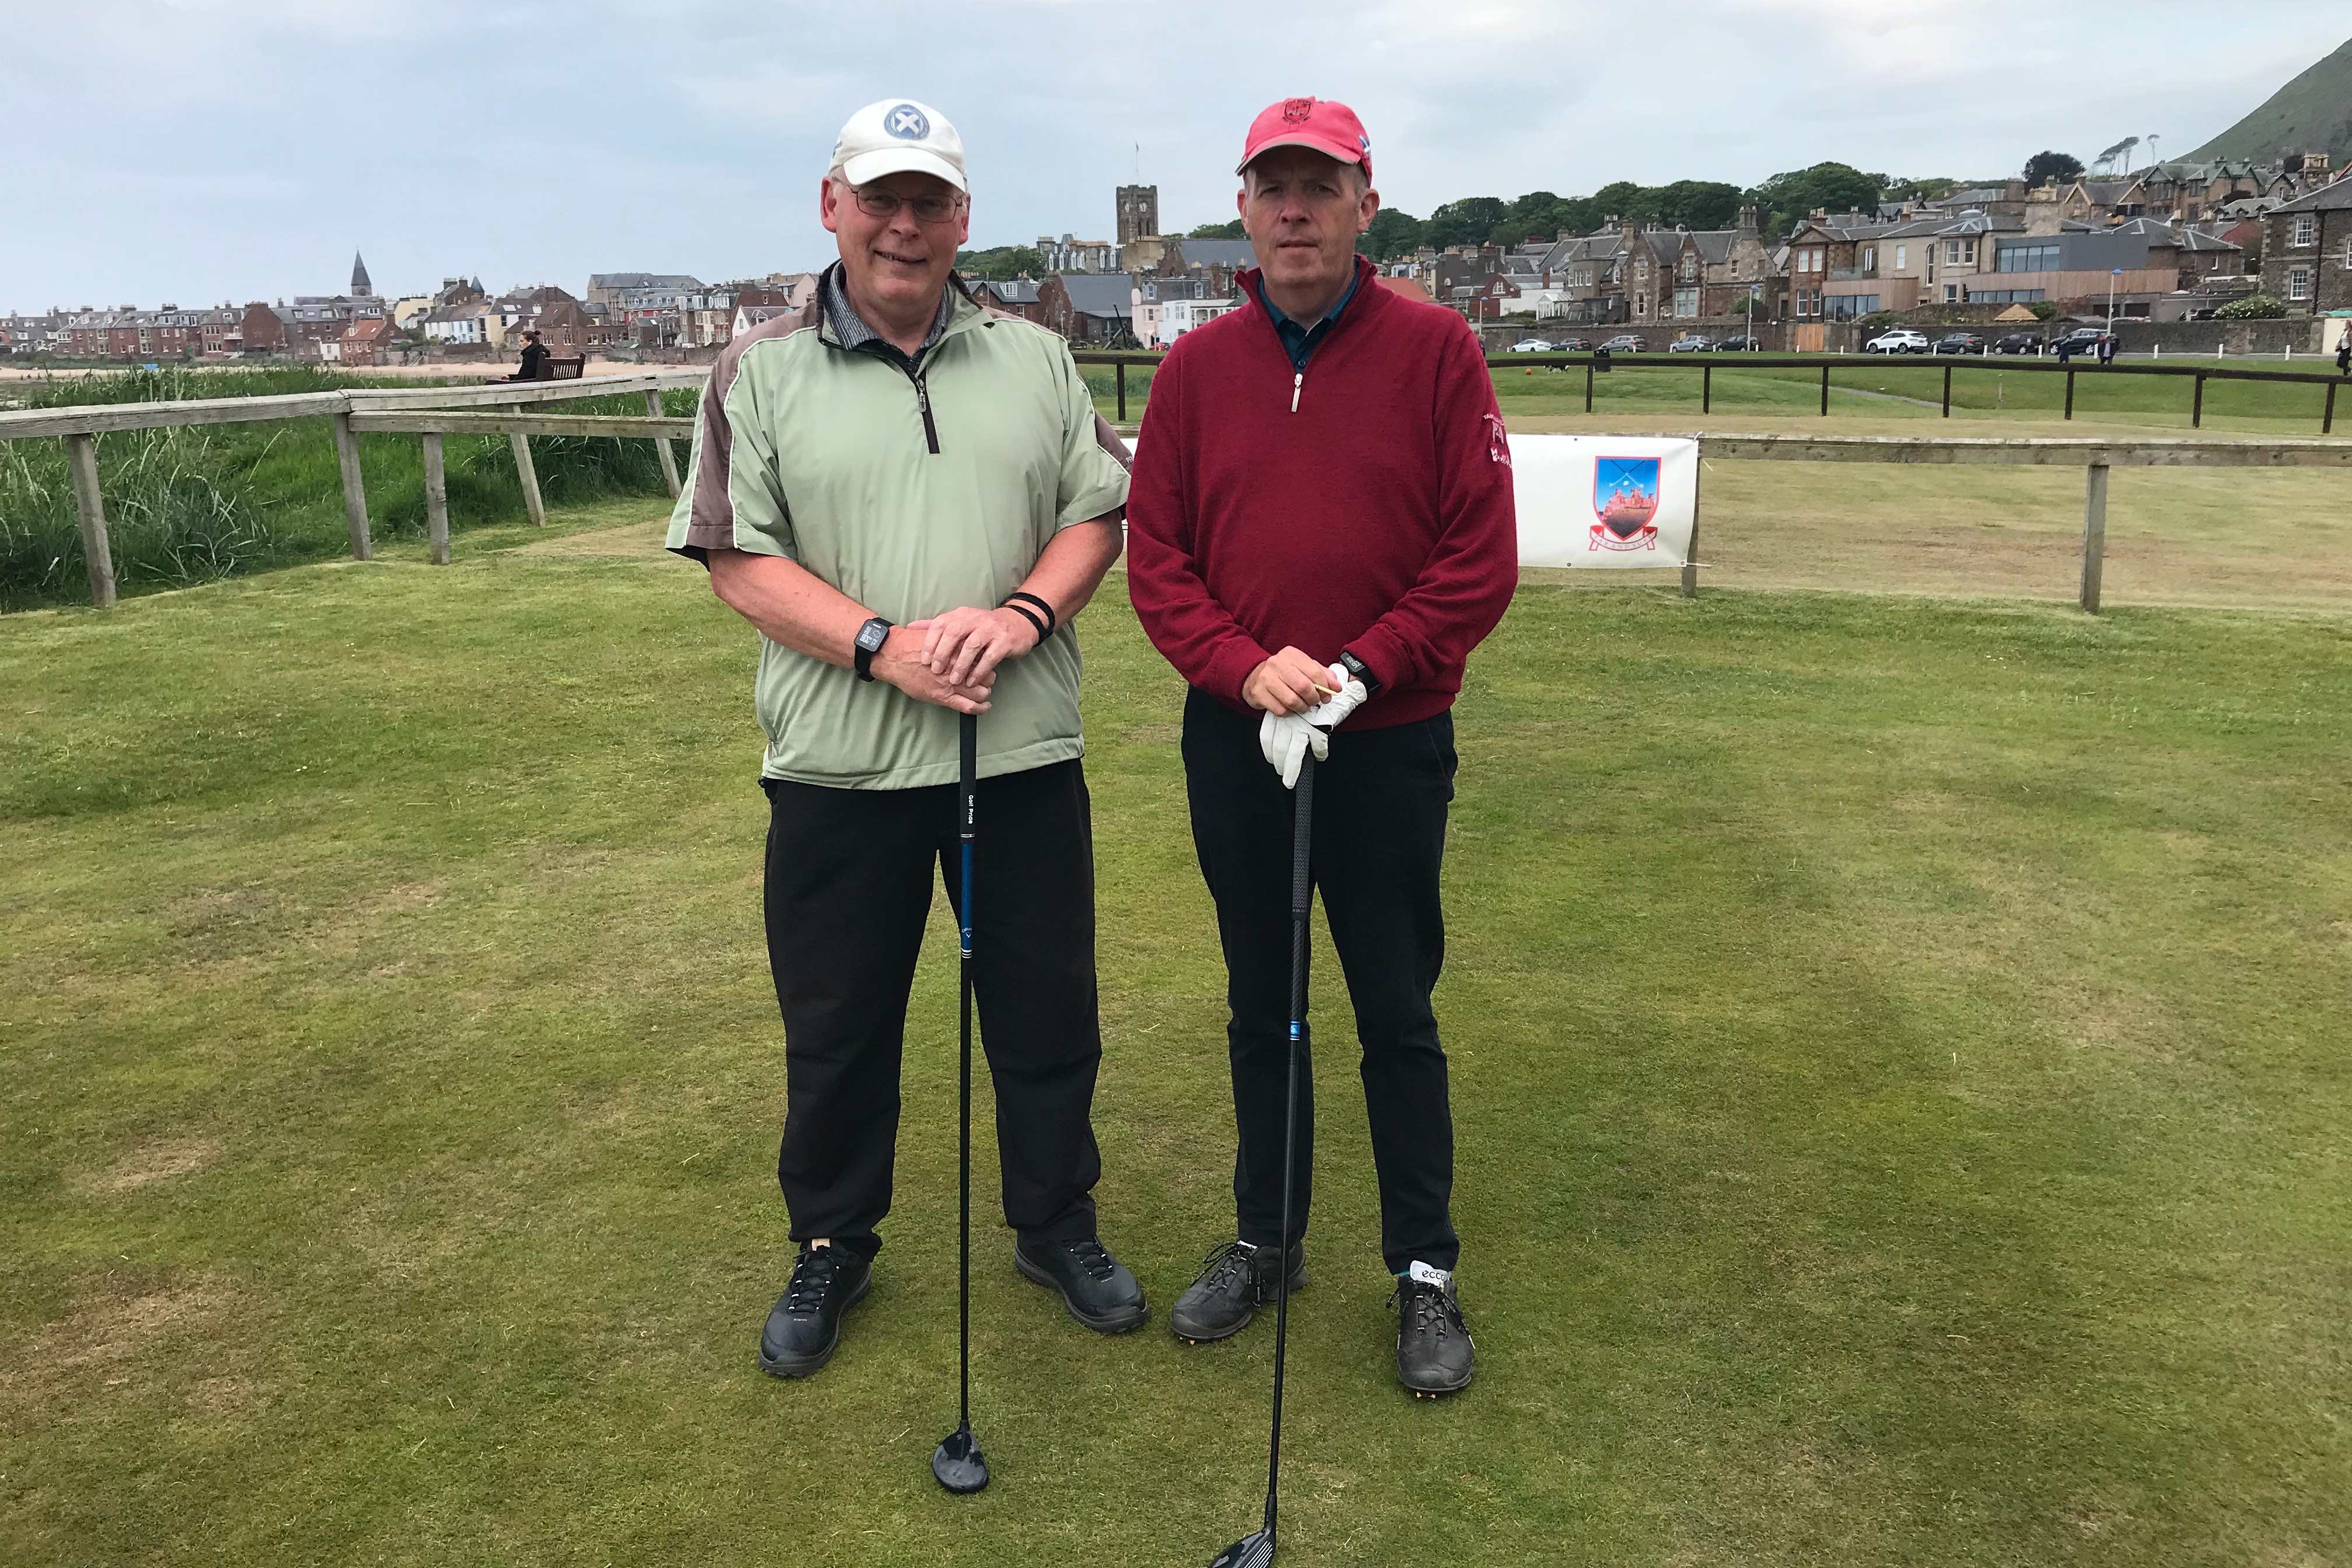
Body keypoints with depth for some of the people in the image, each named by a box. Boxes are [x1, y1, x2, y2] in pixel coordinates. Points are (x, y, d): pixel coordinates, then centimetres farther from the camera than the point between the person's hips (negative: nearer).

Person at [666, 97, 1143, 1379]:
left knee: (1047, 1015, 12)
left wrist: (1024, 612, -14)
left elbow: (1097, 514, 7)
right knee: (836, 1031, 11)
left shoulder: (1036, 360, 9)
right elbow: (739, 558, -4)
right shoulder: (761, 372, 2)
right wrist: (885, 646, -17)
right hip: (840, 767, -1)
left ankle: (1056, 1225, 34)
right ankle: (832, 1249, 33)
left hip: (1024, 757, 2)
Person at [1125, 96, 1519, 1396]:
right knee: (1261, 1006, 15)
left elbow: (1481, 557, -7)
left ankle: (1425, 1274, 22)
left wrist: (1360, 669, -16)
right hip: (1233, 741, 3)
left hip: (1390, 742, -3)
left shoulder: (1435, 351, -4)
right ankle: (1265, 1240, 32)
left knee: (1397, 1015, 7)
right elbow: (1154, 555, 2)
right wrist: (1244, 666, -13)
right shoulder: (1197, 367, 5)